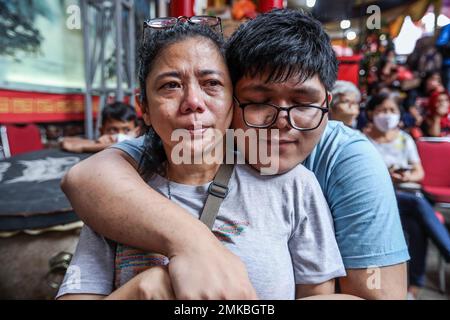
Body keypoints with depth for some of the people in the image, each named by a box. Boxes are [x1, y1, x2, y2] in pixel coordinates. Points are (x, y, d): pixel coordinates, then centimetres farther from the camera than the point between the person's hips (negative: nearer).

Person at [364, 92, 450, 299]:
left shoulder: (404, 138, 13)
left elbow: (419, 172, 12)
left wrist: (409, 176, -12)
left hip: (407, 192, 4)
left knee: (417, 227, -28)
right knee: (420, 204, -32)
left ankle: (415, 285, -20)